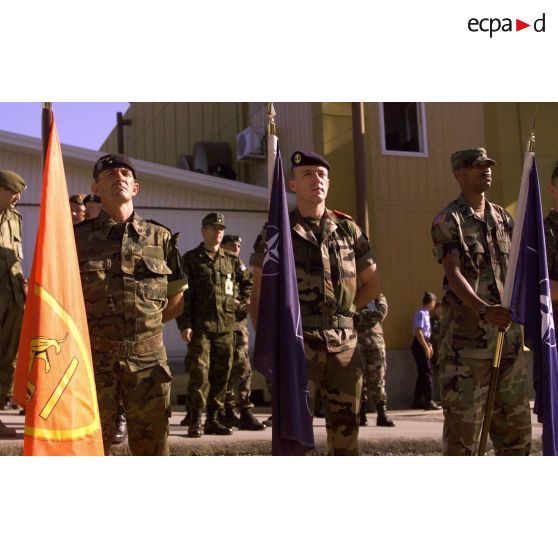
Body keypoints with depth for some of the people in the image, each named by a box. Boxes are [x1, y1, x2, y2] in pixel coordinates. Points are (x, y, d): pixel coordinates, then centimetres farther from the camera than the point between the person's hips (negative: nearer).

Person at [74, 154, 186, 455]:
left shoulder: (161, 238, 7)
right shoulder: (77, 237, 3)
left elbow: (176, 301, 15)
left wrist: (144, 322, 9)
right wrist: (92, 327, 6)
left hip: (148, 361, 1)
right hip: (93, 360, -1)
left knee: (153, 449, 6)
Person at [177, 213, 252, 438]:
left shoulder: (232, 260, 13)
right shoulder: (190, 259, 2)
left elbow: (248, 284, 26)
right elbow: (183, 293, -4)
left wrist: (241, 303, 9)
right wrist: (184, 324, -11)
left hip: (226, 326, 4)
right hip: (200, 326, -4)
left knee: (221, 374, 6)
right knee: (199, 373, -9)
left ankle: (213, 419, 15)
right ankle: (195, 421, -4)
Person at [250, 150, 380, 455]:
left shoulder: (348, 229, 11)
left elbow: (373, 283, 20)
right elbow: (259, 296, 1)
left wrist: (343, 310, 10)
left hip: (344, 342, 4)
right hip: (297, 342, -3)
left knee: (346, 430, 9)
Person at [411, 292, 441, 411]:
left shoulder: (425, 314, 13)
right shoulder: (421, 314, -15)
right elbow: (418, 332, -23)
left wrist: (429, 345, 12)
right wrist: (426, 347, -21)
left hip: (423, 345, 10)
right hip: (420, 346, -10)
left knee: (422, 374, 14)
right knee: (427, 373, -9)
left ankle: (417, 401, 20)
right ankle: (428, 402, -9)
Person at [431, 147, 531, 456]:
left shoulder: (503, 217, 15)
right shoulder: (447, 220, -4)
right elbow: (453, 274, -17)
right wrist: (483, 310, -32)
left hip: (508, 330, 6)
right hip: (467, 334, -6)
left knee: (514, 417, 10)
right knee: (462, 417, -4)